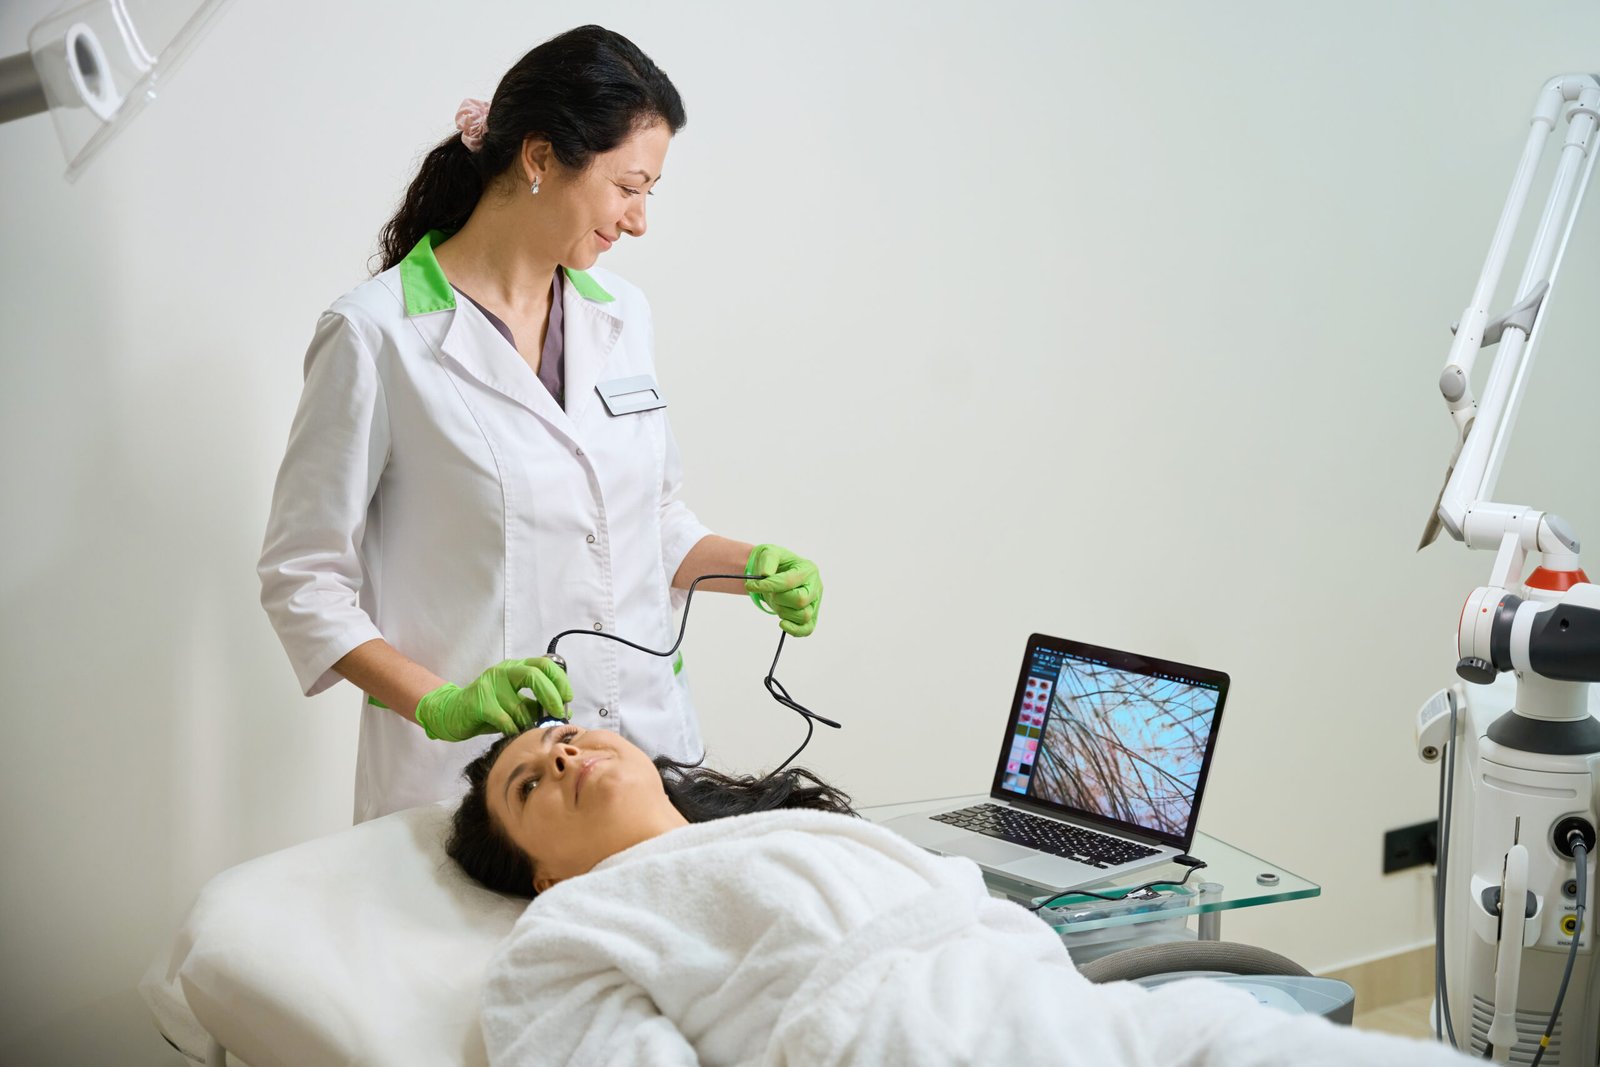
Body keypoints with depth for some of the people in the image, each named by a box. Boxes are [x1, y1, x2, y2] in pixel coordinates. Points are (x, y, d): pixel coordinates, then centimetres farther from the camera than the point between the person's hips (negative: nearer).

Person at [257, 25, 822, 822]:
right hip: (469, 770, -5)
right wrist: (440, 704, -20)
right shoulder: (375, 335, -10)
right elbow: (301, 577, -8)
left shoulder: (623, 315, 9)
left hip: (648, 749, 5)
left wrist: (750, 567, 2)